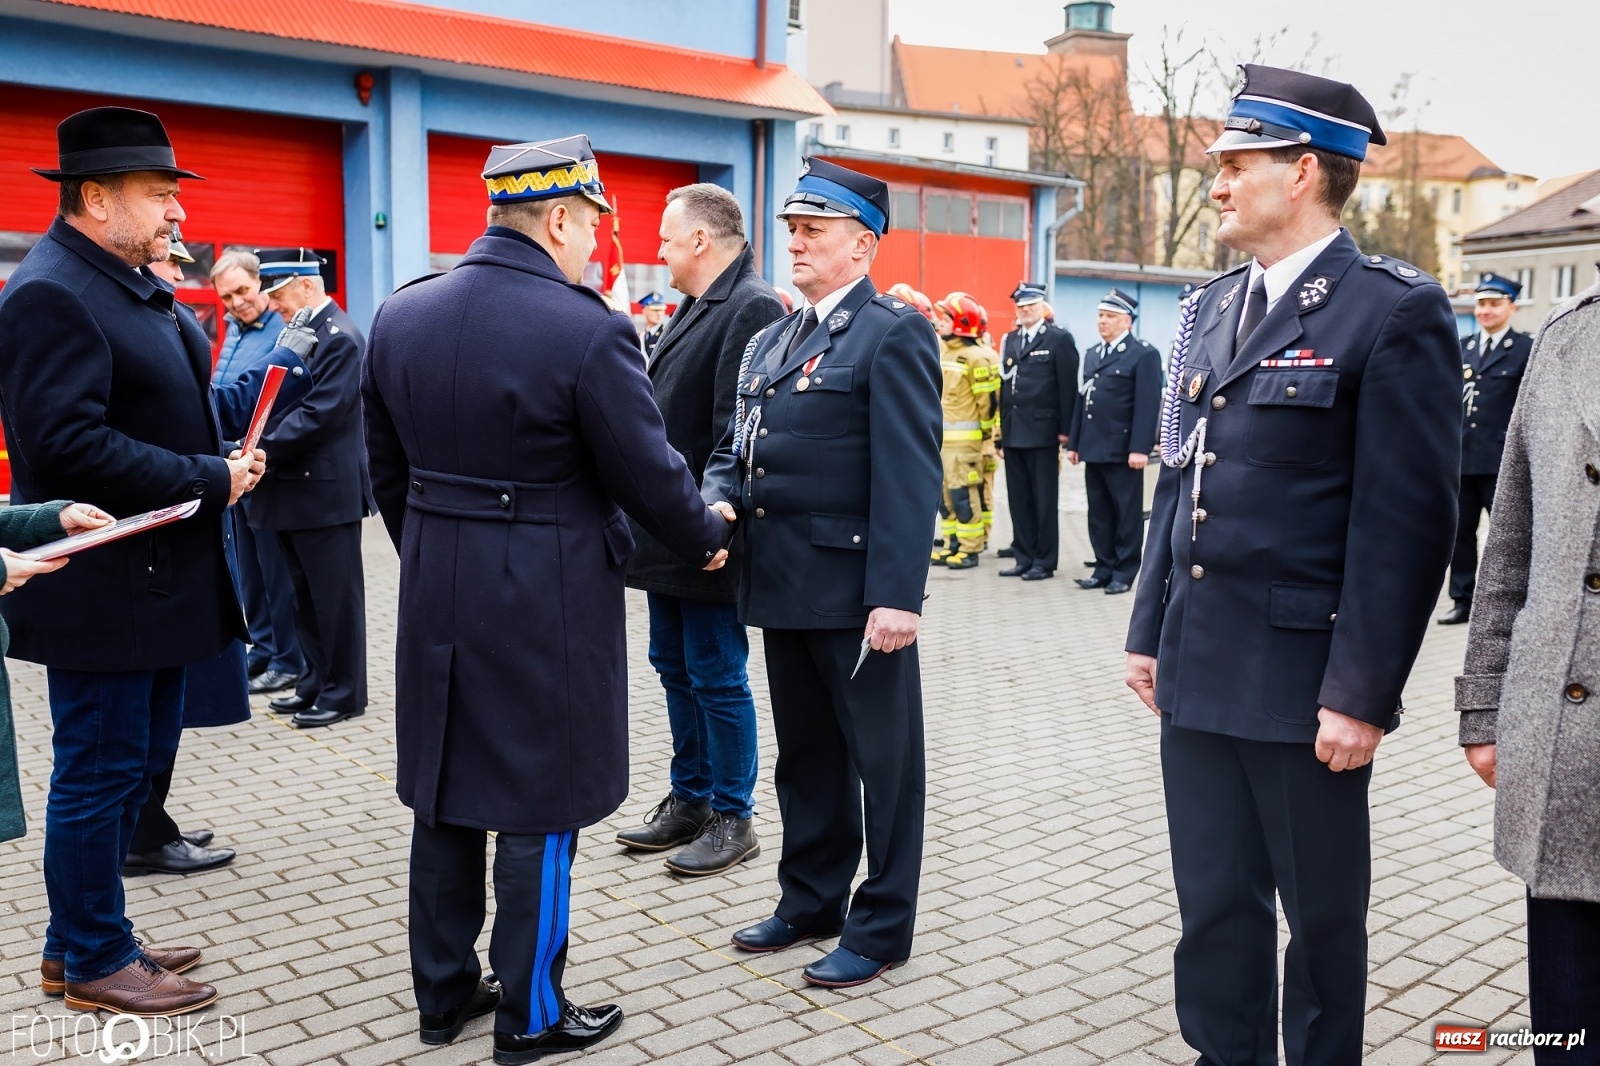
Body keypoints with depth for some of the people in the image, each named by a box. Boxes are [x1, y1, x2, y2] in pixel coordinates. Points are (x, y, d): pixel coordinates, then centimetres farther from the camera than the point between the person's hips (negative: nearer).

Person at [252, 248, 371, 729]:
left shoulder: (339, 336, -15)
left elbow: (321, 414, -22)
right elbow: (284, 402, 17)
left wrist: (262, 447, -20)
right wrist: (257, 445, 2)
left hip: (326, 491, -9)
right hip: (295, 488, 9)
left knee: (335, 597, 1)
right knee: (307, 597, 16)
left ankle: (343, 693, 11)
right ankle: (316, 682, 27)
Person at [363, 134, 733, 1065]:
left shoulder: (401, 315, 3)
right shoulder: (589, 329, -18)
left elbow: (388, 468, 11)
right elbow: (649, 472, -11)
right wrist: (708, 538, 7)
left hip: (435, 594, 6)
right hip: (548, 602, -6)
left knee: (445, 794, 17)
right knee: (540, 807, 7)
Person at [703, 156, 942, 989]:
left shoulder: (893, 334, -9)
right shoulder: (773, 341, 16)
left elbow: (909, 475, -16)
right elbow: (735, 446, 19)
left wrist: (898, 593, -22)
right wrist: (720, 500, -3)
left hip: (857, 591, -8)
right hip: (783, 586, 8)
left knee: (882, 758, 6)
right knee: (805, 756, 19)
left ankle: (881, 927, 20)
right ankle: (810, 899, 35)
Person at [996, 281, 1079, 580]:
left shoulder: (1059, 339, -2)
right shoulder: (1009, 341, 15)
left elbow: (1068, 387, -6)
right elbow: (1004, 386, 15)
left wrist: (1065, 430, -11)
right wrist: (1002, 431, 11)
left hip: (1042, 431, -6)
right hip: (1013, 432, 6)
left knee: (1045, 500, 1)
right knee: (1018, 499, 9)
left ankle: (1045, 561, 8)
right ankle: (1024, 558, 17)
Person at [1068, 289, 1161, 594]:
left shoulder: (1144, 355, -6)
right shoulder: (1091, 354, 17)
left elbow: (1148, 405, -13)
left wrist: (1140, 448, -19)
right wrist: (1074, 442, 13)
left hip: (1122, 450, -7)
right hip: (1094, 449, 7)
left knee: (1127, 513, 2)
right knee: (1099, 513, 11)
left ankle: (1124, 572, 9)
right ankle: (1104, 568, 19)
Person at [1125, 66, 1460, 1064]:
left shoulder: (1394, 310, -10)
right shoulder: (1212, 308, 11)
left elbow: (1408, 519, -14)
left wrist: (1363, 692, -15)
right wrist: (1151, 631, 14)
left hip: (1305, 680, -6)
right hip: (1198, 672, 6)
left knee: (1321, 915, 12)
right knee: (1213, 905, 16)